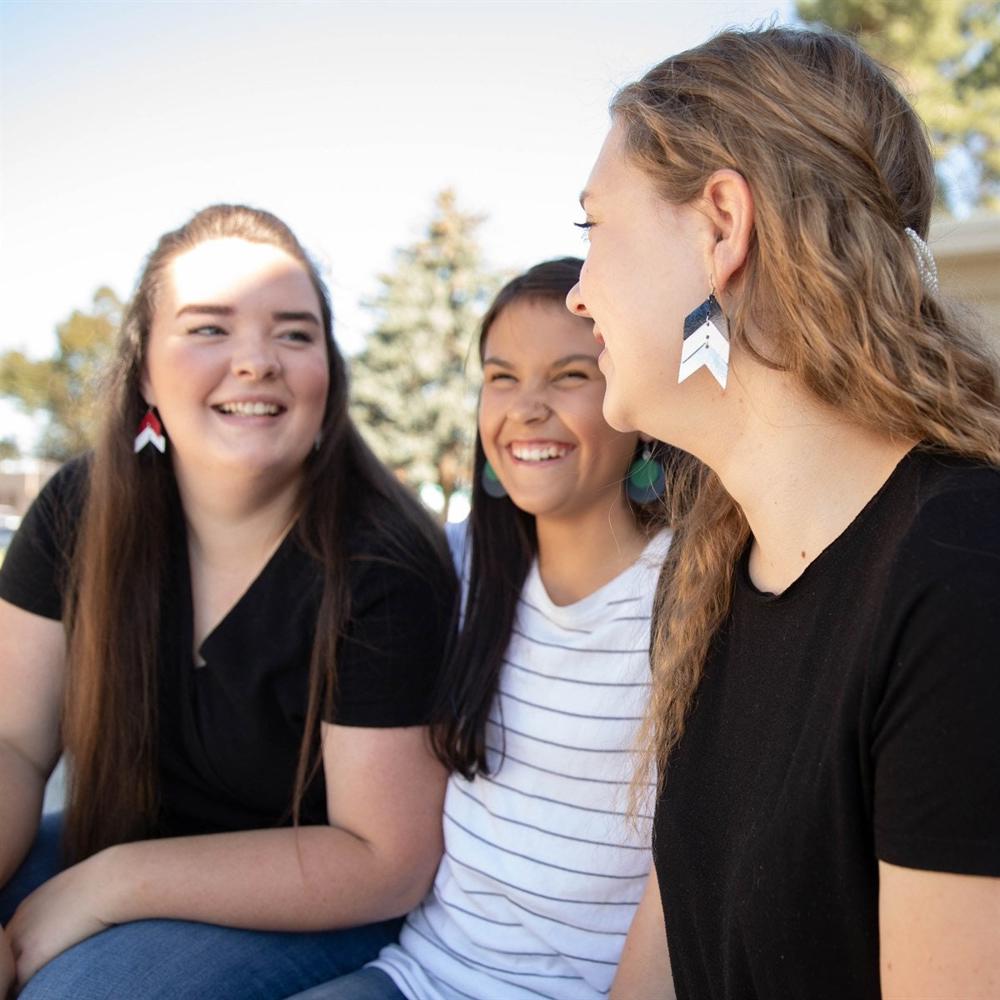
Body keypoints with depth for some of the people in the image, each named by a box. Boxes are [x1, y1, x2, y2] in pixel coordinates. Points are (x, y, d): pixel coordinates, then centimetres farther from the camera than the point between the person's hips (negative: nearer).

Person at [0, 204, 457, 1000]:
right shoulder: (82, 510, -7)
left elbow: (389, 862, -20)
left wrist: (108, 883, -23)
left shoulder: (382, 570, -23)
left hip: (314, 907, -4)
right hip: (121, 844, 5)